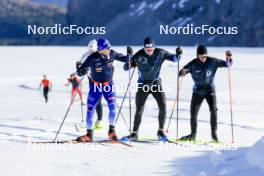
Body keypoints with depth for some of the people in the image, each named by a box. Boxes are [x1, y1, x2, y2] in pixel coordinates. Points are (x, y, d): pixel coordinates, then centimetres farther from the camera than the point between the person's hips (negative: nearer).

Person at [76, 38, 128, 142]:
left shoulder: (112, 54, -14)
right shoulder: (93, 58, -23)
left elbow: (122, 58, 5)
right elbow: (81, 71, -18)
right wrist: (80, 71, -41)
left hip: (108, 85, 1)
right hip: (95, 85, -1)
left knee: (112, 106, -16)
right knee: (90, 109, 1)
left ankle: (111, 131, -1)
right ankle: (89, 134, 14)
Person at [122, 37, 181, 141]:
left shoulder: (160, 53, -9)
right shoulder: (139, 55, -14)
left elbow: (174, 58, 0)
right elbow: (125, 67, -13)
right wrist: (130, 64, -35)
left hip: (156, 84, 1)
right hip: (143, 85, -1)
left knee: (163, 106, -13)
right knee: (139, 110, 2)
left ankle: (161, 132, 0)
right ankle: (134, 134, 14)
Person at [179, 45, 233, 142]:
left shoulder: (212, 61, -11)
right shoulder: (193, 64, -12)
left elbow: (227, 64, -5)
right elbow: (181, 73, -10)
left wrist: (228, 58, -26)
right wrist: (182, 72, -34)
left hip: (210, 90, -1)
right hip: (197, 91, 1)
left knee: (213, 109, -21)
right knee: (193, 113, 4)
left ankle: (214, 132, -10)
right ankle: (193, 134, 21)